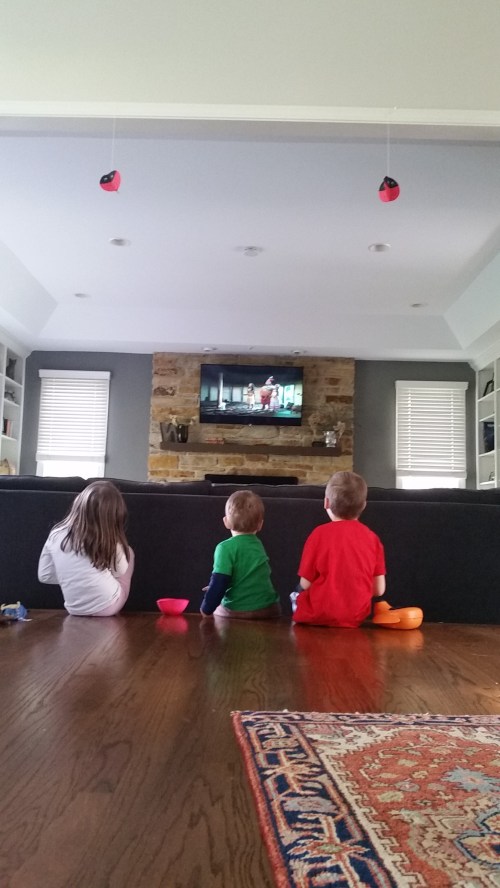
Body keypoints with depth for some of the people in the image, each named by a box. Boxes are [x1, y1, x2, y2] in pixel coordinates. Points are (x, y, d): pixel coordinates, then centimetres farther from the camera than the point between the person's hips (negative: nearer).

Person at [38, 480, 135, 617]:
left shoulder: (56, 535, -7)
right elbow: (120, 571, 0)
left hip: (75, 609, 4)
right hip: (108, 607, -4)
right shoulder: (108, 541, -17)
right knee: (128, 553, 17)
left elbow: (45, 576, 3)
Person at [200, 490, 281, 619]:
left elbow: (219, 582, -17)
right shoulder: (258, 545, 10)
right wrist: (213, 589, 27)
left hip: (237, 613, -5)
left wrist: (206, 609, -4)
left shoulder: (226, 548, -12)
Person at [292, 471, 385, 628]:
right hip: (356, 616, 3)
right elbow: (379, 590, 0)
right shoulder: (372, 537, -1)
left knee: (297, 594, 25)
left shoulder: (320, 533, -10)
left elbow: (305, 584, -7)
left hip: (320, 615, -3)